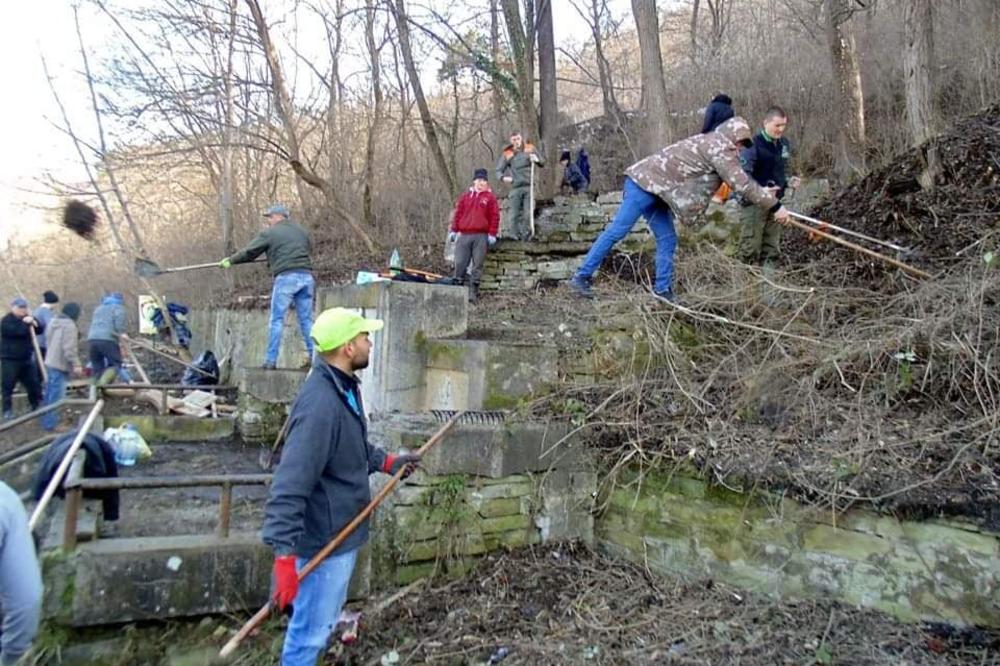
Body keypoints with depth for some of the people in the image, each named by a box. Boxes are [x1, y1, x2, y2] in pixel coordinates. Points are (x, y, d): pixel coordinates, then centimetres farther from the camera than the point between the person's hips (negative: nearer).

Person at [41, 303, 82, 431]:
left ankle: (47, 421, 25)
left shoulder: (53, 322, 13)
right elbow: (69, 348, -22)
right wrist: (76, 364, -20)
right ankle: (51, 424, -3)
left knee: (50, 394, 17)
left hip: (50, 362, 10)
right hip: (61, 365, -10)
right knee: (57, 396, -5)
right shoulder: (69, 325, -16)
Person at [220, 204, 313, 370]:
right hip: (306, 275, 5)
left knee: (277, 320, 1)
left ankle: (271, 360, 0)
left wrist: (230, 261, 22)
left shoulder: (269, 233, 4)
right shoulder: (301, 231, 18)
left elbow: (249, 252, 9)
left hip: (286, 277, -5)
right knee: (306, 319, 7)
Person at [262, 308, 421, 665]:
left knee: (323, 621, 28)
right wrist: (284, 554, -36)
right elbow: (290, 486, -34)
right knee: (311, 630, 8)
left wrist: (387, 461, 16)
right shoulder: (321, 404, -30)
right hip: (324, 540, -10)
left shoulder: (346, 386, 3)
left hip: (341, 532, 10)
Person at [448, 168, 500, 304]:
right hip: (464, 235, 2)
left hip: (481, 236, -2)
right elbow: (457, 214, 13)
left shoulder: (490, 198, 7)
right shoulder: (465, 197, 15)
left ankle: (473, 291, 0)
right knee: (460, 263, -1)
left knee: (477, 265, -2)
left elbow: (495, 216, 2)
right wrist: (453, 230, 6)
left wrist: (492, 234, -6)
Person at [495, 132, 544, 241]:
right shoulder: (507, 154, 5)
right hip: (515, 188, 0)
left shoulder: (530, 149, 8)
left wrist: (537, 160, -10)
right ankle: (517, 236, 10)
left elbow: (542, 163, 14)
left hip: (529, 186, 0)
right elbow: (499, 170, 7)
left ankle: (526, 236, 5)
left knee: (528, 214, -7)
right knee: (514, 215, -3)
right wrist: (503, 177, -15)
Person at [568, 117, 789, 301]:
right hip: (644, 182, -10)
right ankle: (582, 277, -6)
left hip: (652, 186, 10)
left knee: (667, 239, 6)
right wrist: (775, 206, -8)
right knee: (618, 230, -10)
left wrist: (762, 192, 31)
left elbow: (736, 180, 33)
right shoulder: (719, 146, -10)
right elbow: (741, 183, -14)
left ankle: (662, 291, 8)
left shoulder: (710, 144, 20)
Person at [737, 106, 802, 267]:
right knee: (751, 246, -4)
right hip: (754, 202, -7)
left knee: (772, 247, 11)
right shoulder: (753, 144, -13)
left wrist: (787, 181, 4)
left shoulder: (784, 144, 10)